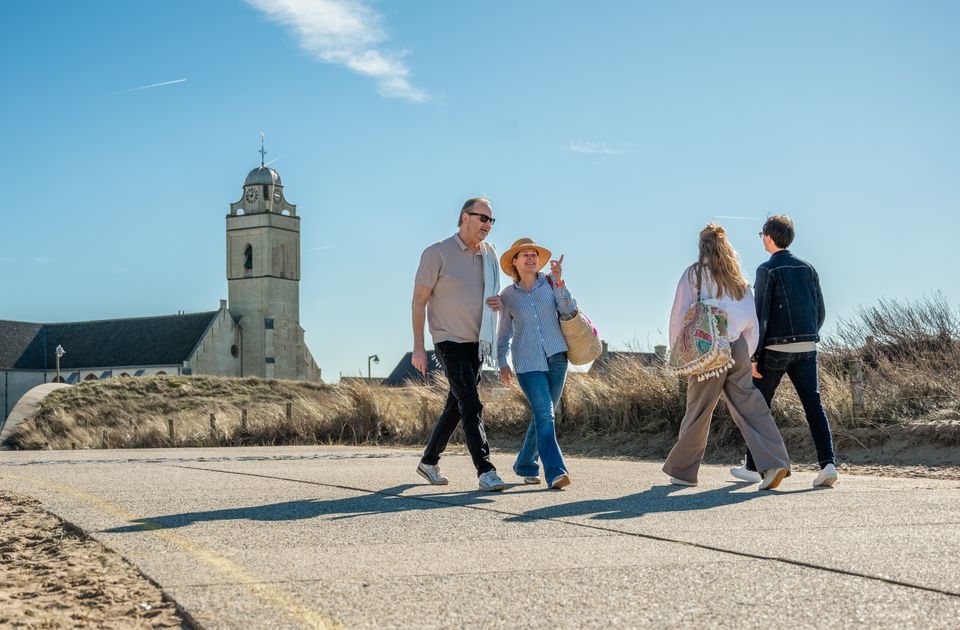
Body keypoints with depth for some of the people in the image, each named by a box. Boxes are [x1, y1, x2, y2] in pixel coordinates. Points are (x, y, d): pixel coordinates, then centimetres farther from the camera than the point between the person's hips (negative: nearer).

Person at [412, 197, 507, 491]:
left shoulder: (489, 254, 8)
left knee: (455, 406, 13)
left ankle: (429, 461, 28)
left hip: (477, 344, 7)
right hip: (450, 342, -7)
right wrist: (418, 347, -12)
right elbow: (419, 300, -8)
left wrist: (498, 302, -5)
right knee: (471, 405, -16)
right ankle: (485, 471, -17)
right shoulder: (437, 253, -10)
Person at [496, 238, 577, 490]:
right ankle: (555, 472, -21)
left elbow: (569, 311, -7)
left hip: (556, 357, 2)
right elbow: (503, 333, 16)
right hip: (528, 363, -2)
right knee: (545, 415, -16)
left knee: (544, 415, 8)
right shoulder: (507, 295, 7)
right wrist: (502, 363, 7)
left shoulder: (551, 284, 6)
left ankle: (525, 465, 26)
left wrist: (559, 282, -17)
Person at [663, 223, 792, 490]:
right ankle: (774, 462, -11)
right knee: (749, 406, 2)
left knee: (698, 411, 4)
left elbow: (680, 315, -2)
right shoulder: (738, 278, 13)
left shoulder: (694, 273, 0)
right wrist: (747, 354, 17)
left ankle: (681, 470, 16)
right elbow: (751, 319, 12)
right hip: (737, 348, 4)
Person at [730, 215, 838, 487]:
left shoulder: (767, 270, -6)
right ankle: (827, 463, -13)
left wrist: (754, 356, -11)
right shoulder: (808, 268, 12)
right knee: (814, 404, 0)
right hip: (807, 347, 5)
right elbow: (820, 312, 13)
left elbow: (761, 315, -12)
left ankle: (752, 467, 15)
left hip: (776, 348, -5)